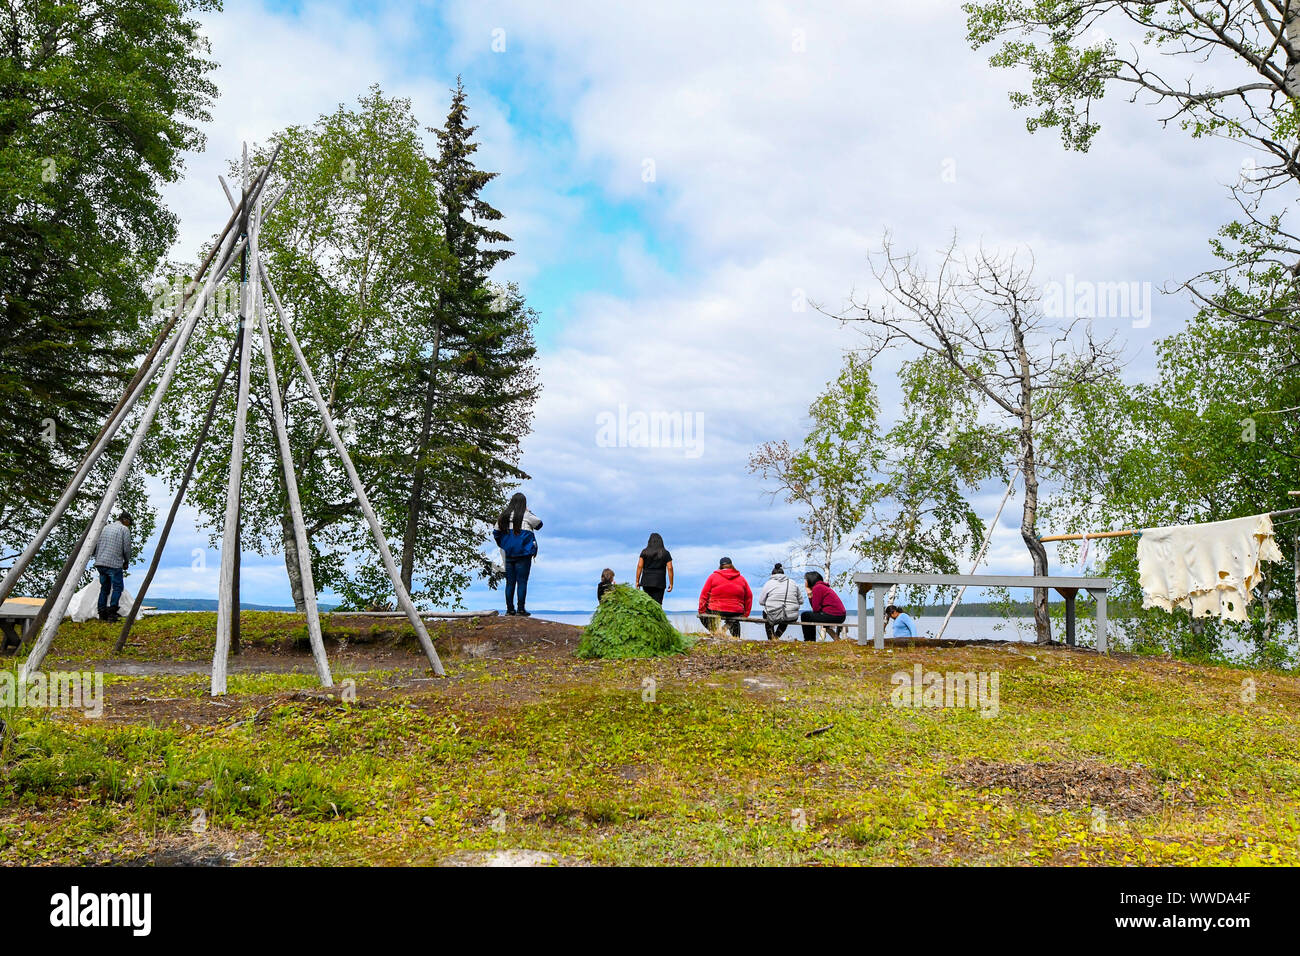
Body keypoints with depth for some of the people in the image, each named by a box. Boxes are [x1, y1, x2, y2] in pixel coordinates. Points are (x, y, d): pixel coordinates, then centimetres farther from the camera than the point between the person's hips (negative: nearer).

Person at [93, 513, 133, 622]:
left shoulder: (105, 528, 19)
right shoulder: (124, 529, 0)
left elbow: (96, 545, 18)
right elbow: (127, 548, -3)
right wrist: (126, 562, 13)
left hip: (100, 563, 6)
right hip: (114, 564, -6)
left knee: (104, 587, 13)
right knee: (117, 587, 1)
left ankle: (102, 613, 11)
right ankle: (112, 613, -7)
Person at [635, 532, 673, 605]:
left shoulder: (644, 552, 4)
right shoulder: (665, 553, 4)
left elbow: (639, 566, -2)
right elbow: (670, 568, -2)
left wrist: (637, 581, 0)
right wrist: (671, 583, 2)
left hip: (646, 581, 1)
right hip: (659, 583, -1)